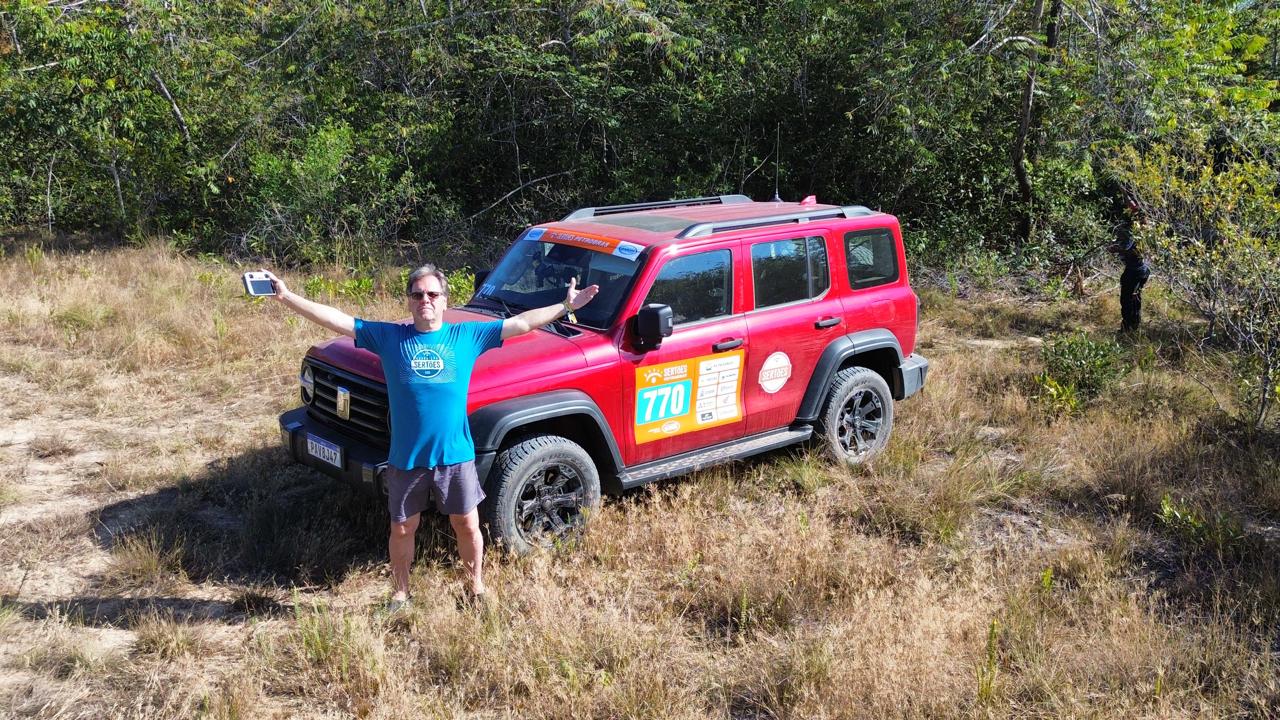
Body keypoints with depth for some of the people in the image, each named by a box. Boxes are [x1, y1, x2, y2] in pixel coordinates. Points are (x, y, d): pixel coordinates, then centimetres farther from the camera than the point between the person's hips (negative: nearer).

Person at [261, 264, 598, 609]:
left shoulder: (468, 336, -1)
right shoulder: (389, 337, -2)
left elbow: (522, 322, 0)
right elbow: (338, 320, -5)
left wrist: (566, 306, -4)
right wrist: (287, 297, -12)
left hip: (455, 455, 0)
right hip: (406, 459, 0)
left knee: (467, 525, 12)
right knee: (402, 529, 14)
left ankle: (476, 586, 34)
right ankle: (400, 594, 35)